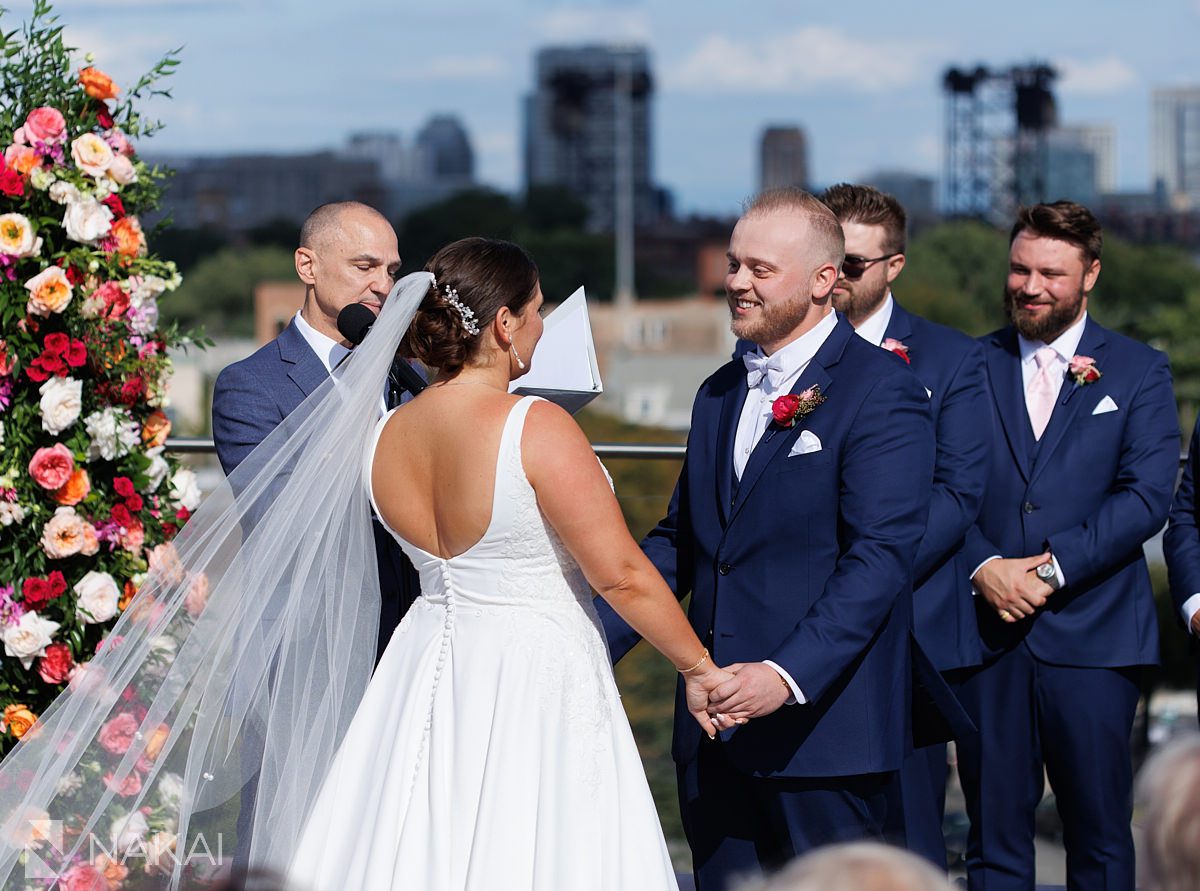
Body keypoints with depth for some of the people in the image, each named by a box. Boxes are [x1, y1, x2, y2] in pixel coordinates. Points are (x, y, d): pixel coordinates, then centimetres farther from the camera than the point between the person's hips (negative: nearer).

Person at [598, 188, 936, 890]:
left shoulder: (882, 393, -10)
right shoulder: (719, 395, 16)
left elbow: (880, 558, -18)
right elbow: (679, 541, 19)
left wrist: (788, 675, -27)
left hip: (821, 724, -7)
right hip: (714, 726, 7)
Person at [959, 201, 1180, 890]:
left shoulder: (1139, 372, 6)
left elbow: (1148, 496, -5)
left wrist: (1052, 569, -14)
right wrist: (984, 567, -13)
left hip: (1092, 638, -1)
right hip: (988, 635, 1)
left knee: (1100, 834, 3)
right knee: (995, 835, 3)